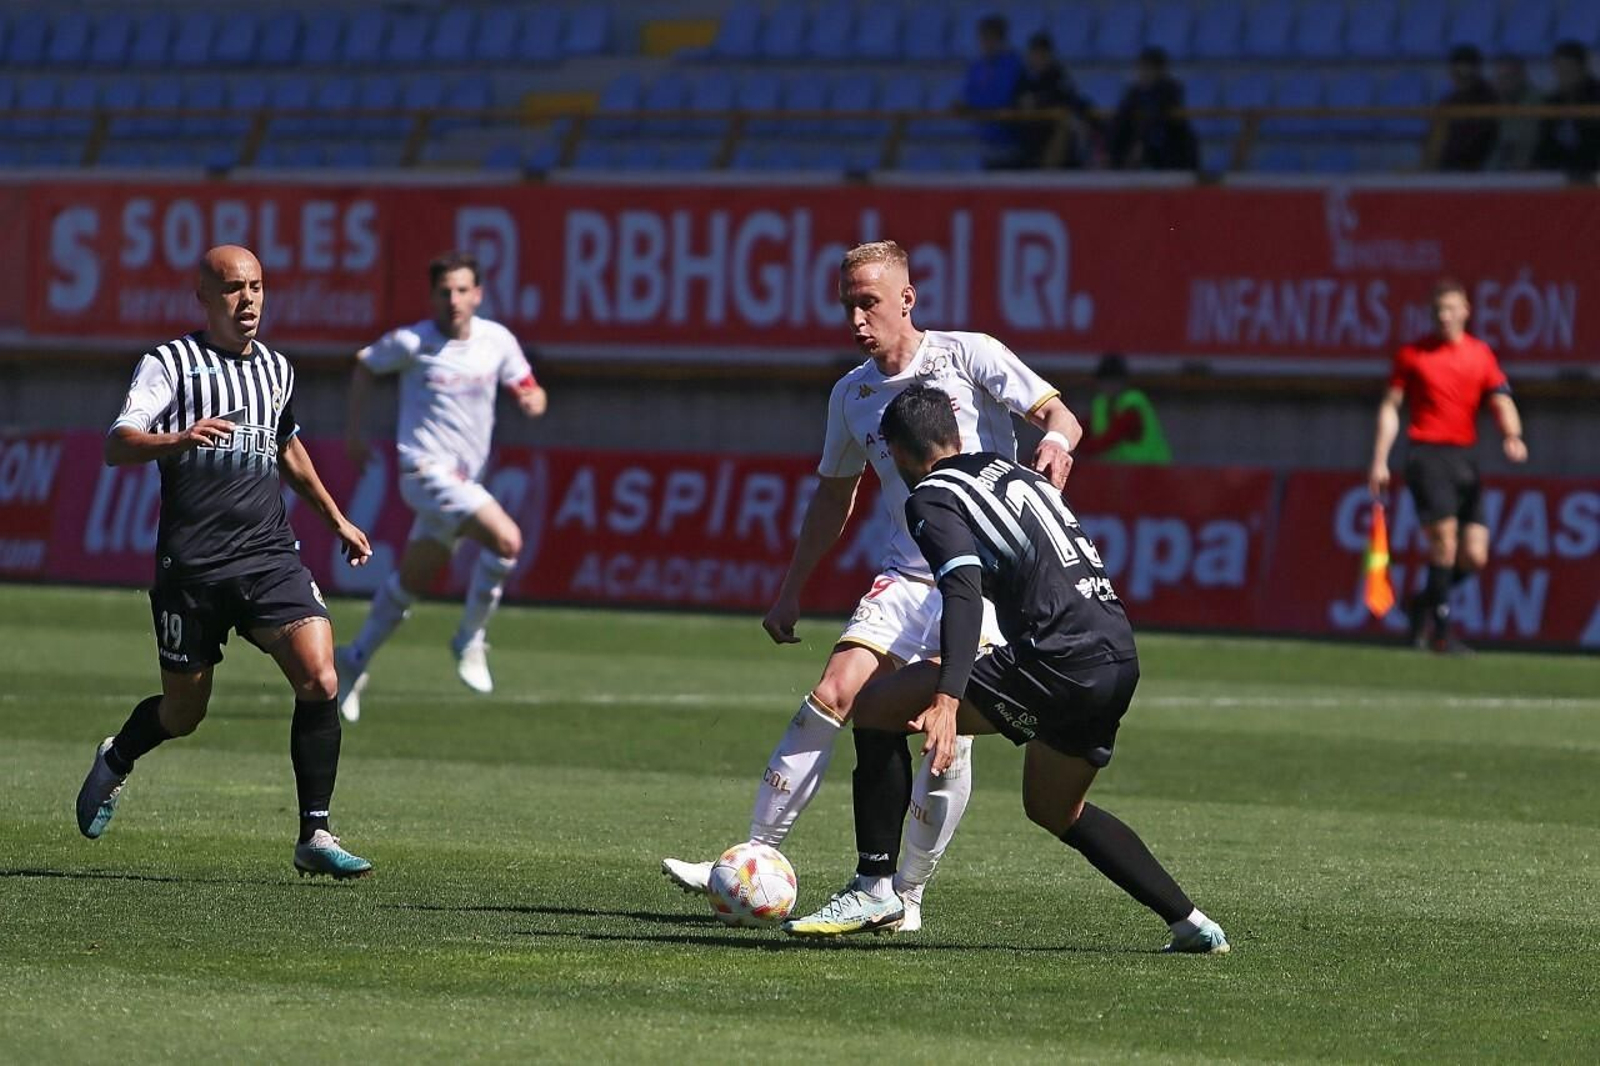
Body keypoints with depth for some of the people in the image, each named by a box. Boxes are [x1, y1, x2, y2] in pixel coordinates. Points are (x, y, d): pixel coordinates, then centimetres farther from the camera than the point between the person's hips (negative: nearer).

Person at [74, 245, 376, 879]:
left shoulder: (276, 369, 15)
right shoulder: (170, 364, -3)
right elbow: (116, 446, -16)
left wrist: (336, 520, 37)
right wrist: (178, 439, -35)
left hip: (271, 557, 4)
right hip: (192, 563, -4)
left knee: (319, 680, -16)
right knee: (184, 713, 7)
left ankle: (315, 837, -9)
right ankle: (115, 761, 41)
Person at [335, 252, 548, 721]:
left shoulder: (497, 340, 1)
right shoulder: (412, 343, -10)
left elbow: (528, 389, 10)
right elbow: (365, 365, 8)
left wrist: (532, 399, -15)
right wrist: (354, 430, 8)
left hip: (466, 478, 6)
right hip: (426, 468, -6)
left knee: (410, 580, 15)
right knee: (507, 540, -23)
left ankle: (355, 661, 31)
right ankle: (470, 641, -7)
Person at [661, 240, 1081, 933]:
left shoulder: (969, 356, -2)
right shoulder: (851, 395, 13)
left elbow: (1058, 416, -6)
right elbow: (835, 495, 25)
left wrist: (1055, 442, -30)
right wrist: (790, 590, 23)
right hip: (907, 581, 4)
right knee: (831, 697, -13)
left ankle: (907, 894, -1)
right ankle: (755, 858, -11)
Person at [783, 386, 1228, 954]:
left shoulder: (931, 497, 0)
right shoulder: (1012, 471, 25)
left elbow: (964, 589, -17)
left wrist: (947, 698, -29)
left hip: (1059, 661, -8)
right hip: (1121, 657, 8)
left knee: (877, 705, 0)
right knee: (1054, 810, 30)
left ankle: (874, 890, -2)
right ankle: (1190, 923, 25)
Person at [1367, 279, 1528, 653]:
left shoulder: (1481, 355, 10)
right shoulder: (1412, 354, 4)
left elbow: (1501, 401, 1)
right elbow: (1390, 407, 7)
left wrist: (1512, 436, -20)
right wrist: (1380, 461, 1)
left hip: (1464, 459, 4)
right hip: (1427, 454, -4)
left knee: (1474, 556, -2)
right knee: (1445, 537, -17)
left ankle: (1425, 602, 25)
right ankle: (1441, 632, -10)